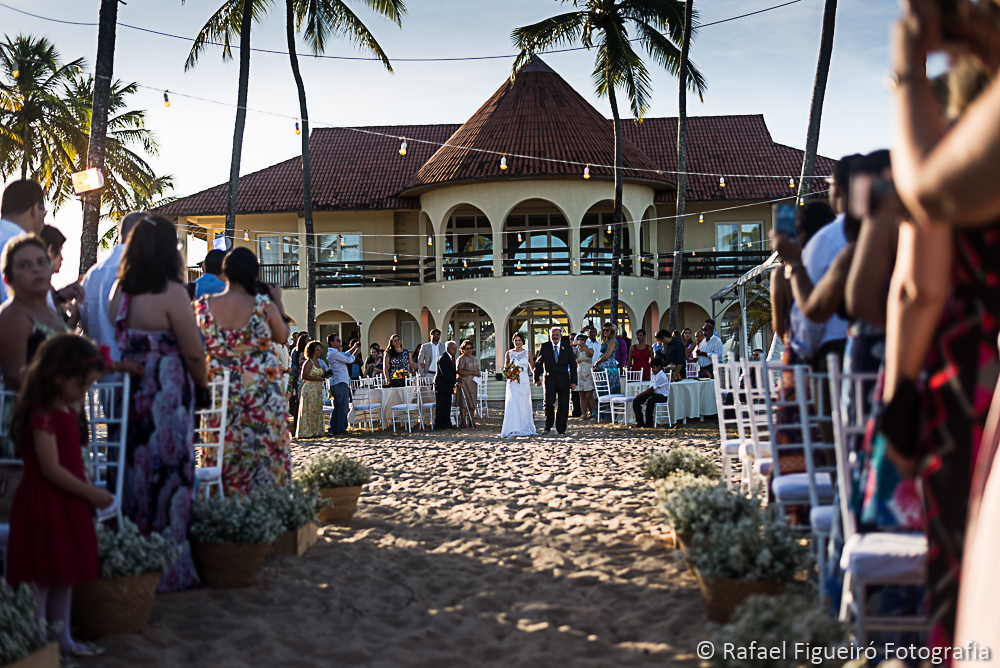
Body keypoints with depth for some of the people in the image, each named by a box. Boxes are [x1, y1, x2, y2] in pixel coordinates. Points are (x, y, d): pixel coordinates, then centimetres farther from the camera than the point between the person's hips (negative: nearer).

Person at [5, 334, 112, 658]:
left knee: (66, 575, 16)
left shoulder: (67, 411, 10)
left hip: (67, 504, 10)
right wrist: (91, 493, -16)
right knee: (41, 578, -2)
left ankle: (63, 639, 26)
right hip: (44, 506, -10)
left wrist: (89, 491, 3)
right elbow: (51, 469, -22)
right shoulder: (43, 415, -19)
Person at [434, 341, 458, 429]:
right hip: (441, 385, -9)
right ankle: (439, 424, -1)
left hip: (448, 386, 9)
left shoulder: (452, 358, 14)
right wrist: (454, 383, -23)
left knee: (447, 406, 9)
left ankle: (447, 423, 13)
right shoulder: (443, 358, -16)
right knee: (440, 405, -5)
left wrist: (455, 381, 4)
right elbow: (445, 373, -22)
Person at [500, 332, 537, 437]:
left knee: (524, 405, 5)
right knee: (512, 404, -12)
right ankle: (512, 430, -14)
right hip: (512, 382, -1)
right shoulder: (509, 353, 5)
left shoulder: (528, 353, 6)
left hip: (524, 382, 1)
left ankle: (525, 428, 18)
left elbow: (532, 367, 13)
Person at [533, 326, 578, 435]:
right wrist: (537, 378, 1)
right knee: (548, 403, -6)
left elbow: (573, 365, 5)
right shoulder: (544, 347, 4)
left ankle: (561, 429, 9)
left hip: (564, 380, 1)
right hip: (549, 380, -1)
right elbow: (538, 363, 6)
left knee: (563, 405, 0)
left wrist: (574, 381, -1)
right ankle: (548, 427, 11)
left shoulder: (567, 348, 5)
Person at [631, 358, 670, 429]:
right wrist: (641, 394, -2)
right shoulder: (654, 376, 16)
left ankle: (649, 423, -24)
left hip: (662, 395, -9)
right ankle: (639, 422, -1)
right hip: (653, 394, 9)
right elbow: (650, 388, 14)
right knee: (635, 401, -7)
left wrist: (640, 394, -14)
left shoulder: (661, 376, -15)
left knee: (649, 401, -39)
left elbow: (652, 389, -18)